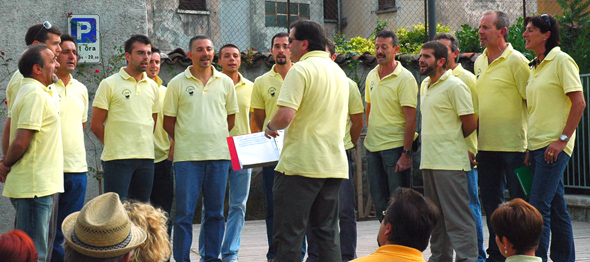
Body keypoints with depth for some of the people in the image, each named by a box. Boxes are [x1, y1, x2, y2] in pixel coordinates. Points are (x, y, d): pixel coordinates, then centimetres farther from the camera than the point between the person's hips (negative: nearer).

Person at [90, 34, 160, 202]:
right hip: (118, 157, -5)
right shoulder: (109, 84, -2)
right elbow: (96, 125, -2)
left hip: (146, 157, 5)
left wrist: (143, 144, 13)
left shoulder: (152, 86, 14)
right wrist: (114, 145, 3)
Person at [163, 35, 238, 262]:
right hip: (187, 157, -2)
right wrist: (185, 141, 4)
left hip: (219, 156, 3)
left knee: (215, 212, 6)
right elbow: (168, 121, 5)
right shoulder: (177, 84, 2)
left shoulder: (225, 82, 9)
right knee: (184, 213, -3)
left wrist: (216, 138, 10)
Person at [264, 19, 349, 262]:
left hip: (301, 164, -8)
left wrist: (270, 127, -1)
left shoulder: (301, 69, -11)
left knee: (288, 235, -3)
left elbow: (285, 116, -22)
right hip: (334, 164, 8)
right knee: (328, 232, 12)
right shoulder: (339, 71, 15)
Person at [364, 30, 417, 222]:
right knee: (378, 199, 10)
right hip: (372, 148, 7)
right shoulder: (372, 76, 10)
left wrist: (406, 153, -18)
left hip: (395, 147, -7)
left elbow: (411, 119, -14)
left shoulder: (405, 78, -10)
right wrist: (370, 135, 16)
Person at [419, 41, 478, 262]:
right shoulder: (426, 85, 16)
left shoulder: (454, 86, -11)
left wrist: (451, 140, 4)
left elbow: (470, 124, -11)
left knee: (456, 215, -8)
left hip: (450, 162, -9)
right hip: (429, 160, 9)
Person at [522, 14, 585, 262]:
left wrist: (562, 139, -17)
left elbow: (579, 103, -14)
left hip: (554, 146, -8)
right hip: (537, 146, 8)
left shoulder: (561, 60, -9)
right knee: (556, 208, 10)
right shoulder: (535, 67, 16)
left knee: (538, 207, -12)